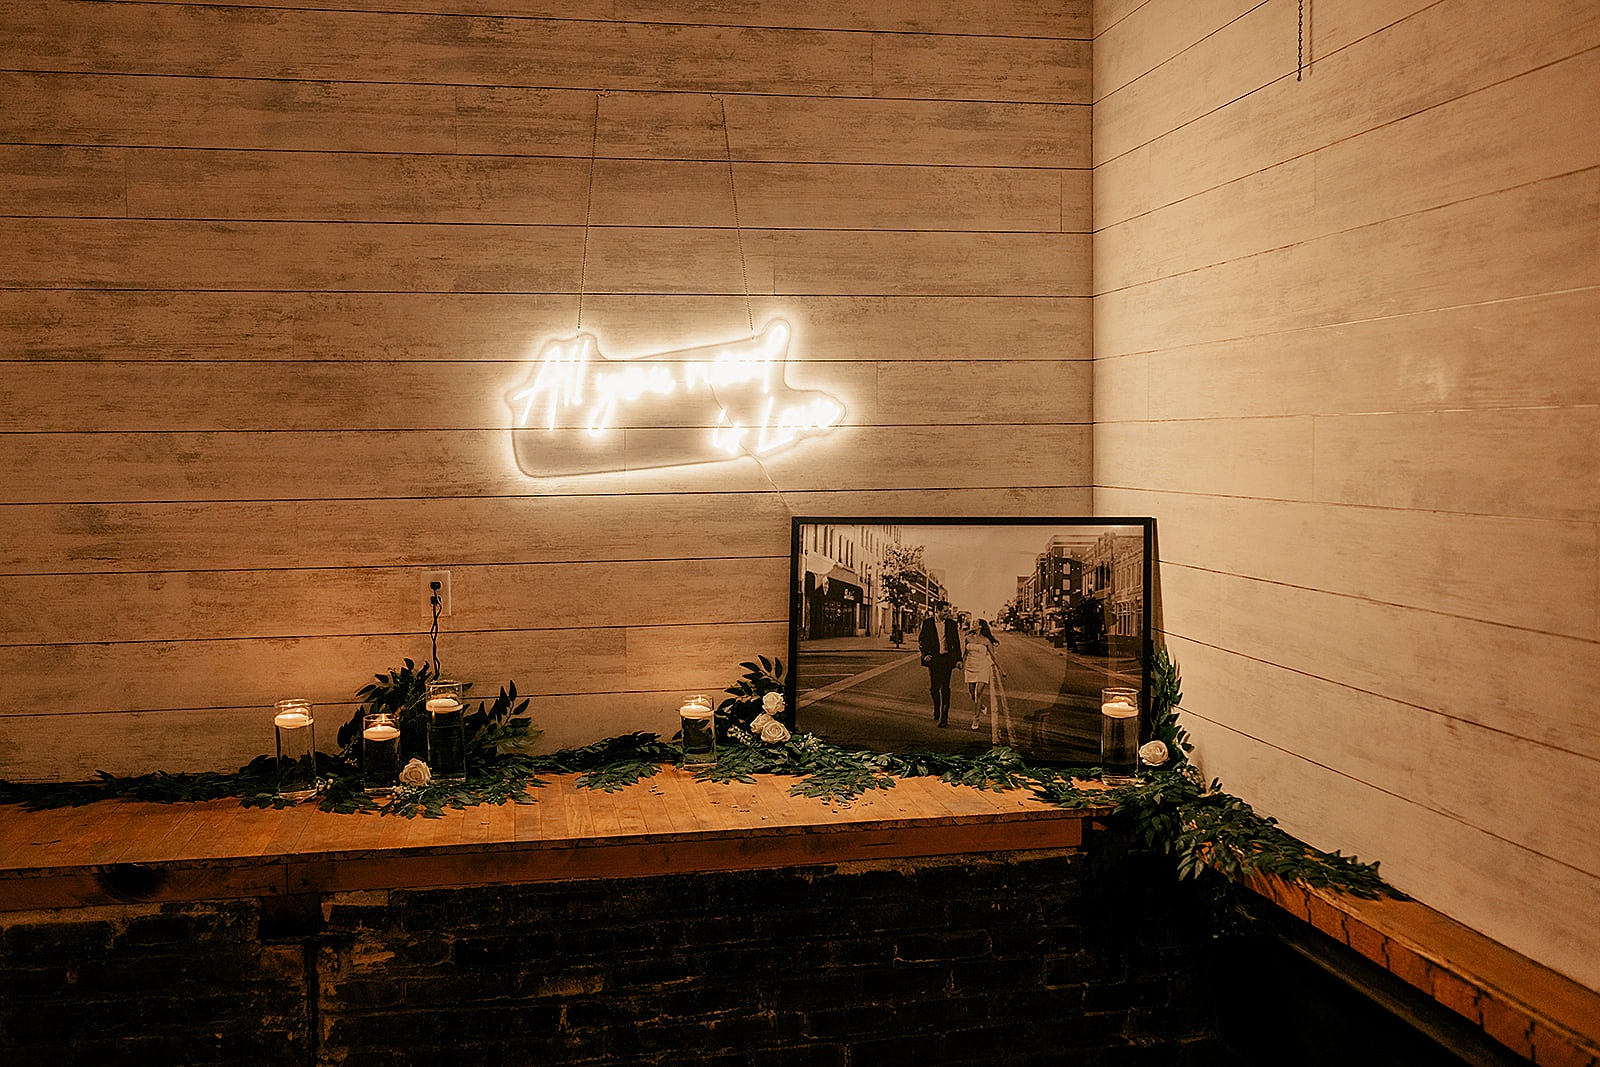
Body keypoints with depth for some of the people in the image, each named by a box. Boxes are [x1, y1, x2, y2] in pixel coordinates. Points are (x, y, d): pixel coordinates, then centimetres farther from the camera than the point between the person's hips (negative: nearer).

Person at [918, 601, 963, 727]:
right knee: (933, 687, 4)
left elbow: (956, 642, 9)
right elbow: (921, 640, 6)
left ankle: (944, 716, -1)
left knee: (945, 687, -4)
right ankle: (936, 707, 33)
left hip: (947, 658, 0)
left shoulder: (951, 624, 4)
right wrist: (925, 654, -7)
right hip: (933, 658, 0)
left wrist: (958, 659, 3)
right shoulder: (927, 623, 0)